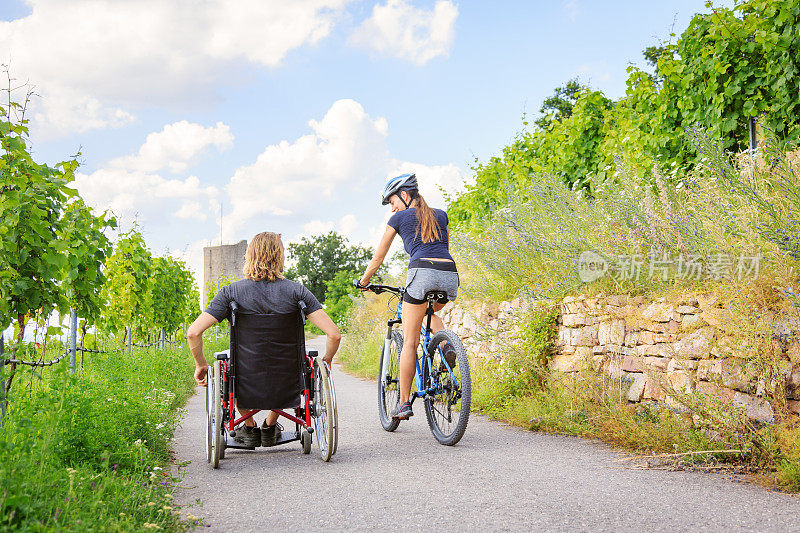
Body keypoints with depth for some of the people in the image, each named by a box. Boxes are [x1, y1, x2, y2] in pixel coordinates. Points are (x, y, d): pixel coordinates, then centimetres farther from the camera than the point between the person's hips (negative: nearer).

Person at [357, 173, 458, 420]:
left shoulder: (399, 218, 15)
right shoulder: (440, 215, 26)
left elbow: (379, 256, 21)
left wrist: (364, 281, 35)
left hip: (422, 272, -4)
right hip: (450, 274, 5)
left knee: (409, 342, 4)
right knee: (431, 312, 35)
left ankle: (404, 403, 5)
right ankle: (446, 346, 5)